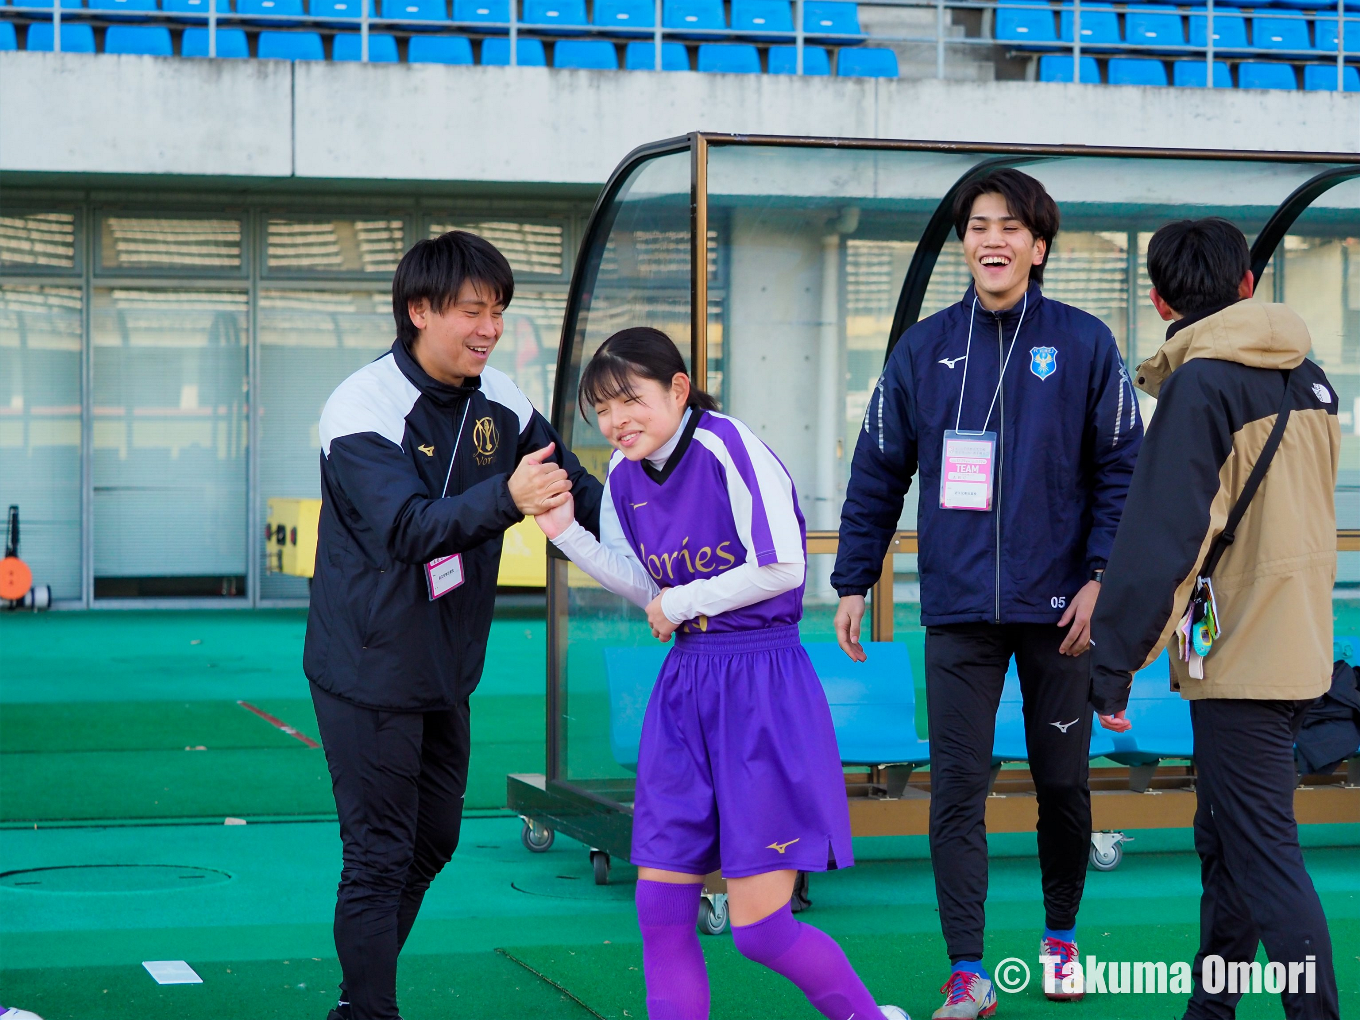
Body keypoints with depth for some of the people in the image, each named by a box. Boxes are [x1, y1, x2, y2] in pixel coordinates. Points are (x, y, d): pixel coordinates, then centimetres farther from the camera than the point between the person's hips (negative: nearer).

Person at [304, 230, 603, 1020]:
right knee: (380, 856, -5)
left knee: (432, 843, 18)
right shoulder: (364, 409, -20)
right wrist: (505, 498, -46)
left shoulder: (501, 403, 1)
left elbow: (574, 488, 9)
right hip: (369, 670, -8)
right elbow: (407, 528, -32)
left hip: (447, 670, 8)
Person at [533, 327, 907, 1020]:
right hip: (684, 687, 7)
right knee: (660, 912, 4)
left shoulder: (727, 448, -15)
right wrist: (567, 533, -1)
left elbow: (783, 568, -19)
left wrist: (681, 604, -9)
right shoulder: (625, 475, 6)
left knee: (758, 926, -6)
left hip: (762, 686, -7)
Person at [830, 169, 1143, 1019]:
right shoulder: (924, 350, 5)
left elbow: (1122, 468, 0)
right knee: (957, 790, -3)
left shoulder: (1084, 345, 0)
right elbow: (878, 473, 8)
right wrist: (853, 583, 5)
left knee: (1064, 783, 11)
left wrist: (1101, 575, -8)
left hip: (1057, 607, -1)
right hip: (958, 609, 1)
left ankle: (1062, 937, 31)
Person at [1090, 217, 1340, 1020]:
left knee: (1264, 855, -7)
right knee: (1228, 842, 17)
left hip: (1239, 657, -8)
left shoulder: (1199, 384, -12)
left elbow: (1159, 534, -18)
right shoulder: (1309, 378, 12)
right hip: (1300, 647, 8)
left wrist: (1114, 667, -15)